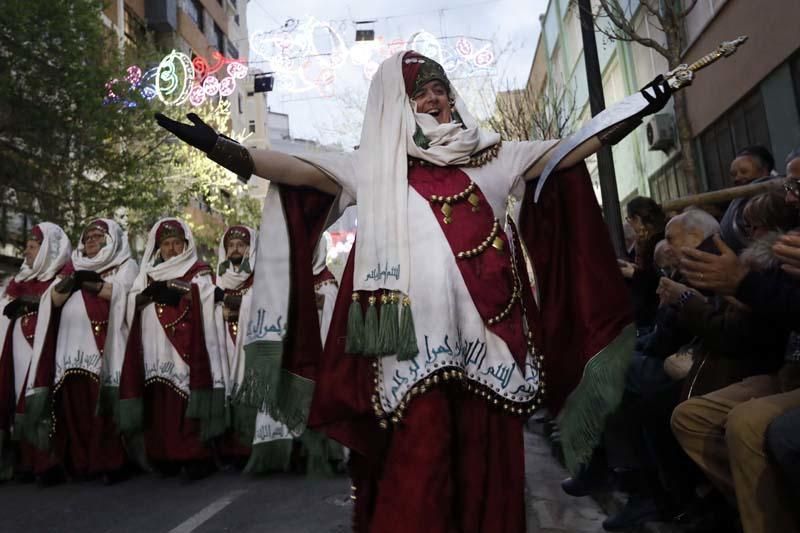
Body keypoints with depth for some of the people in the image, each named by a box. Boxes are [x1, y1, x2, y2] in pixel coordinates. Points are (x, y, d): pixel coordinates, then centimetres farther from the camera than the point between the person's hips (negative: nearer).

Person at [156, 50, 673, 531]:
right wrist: (219, 147, -10)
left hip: (484, 327, 3)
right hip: (418, 334, -2)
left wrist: (634, 114, 10)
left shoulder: (488, 156, 16)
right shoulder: (373, 166, 9)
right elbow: (300, 169, 0)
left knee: (487, 450, 8)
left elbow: (562, 154, 14)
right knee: (419, 456, -4)